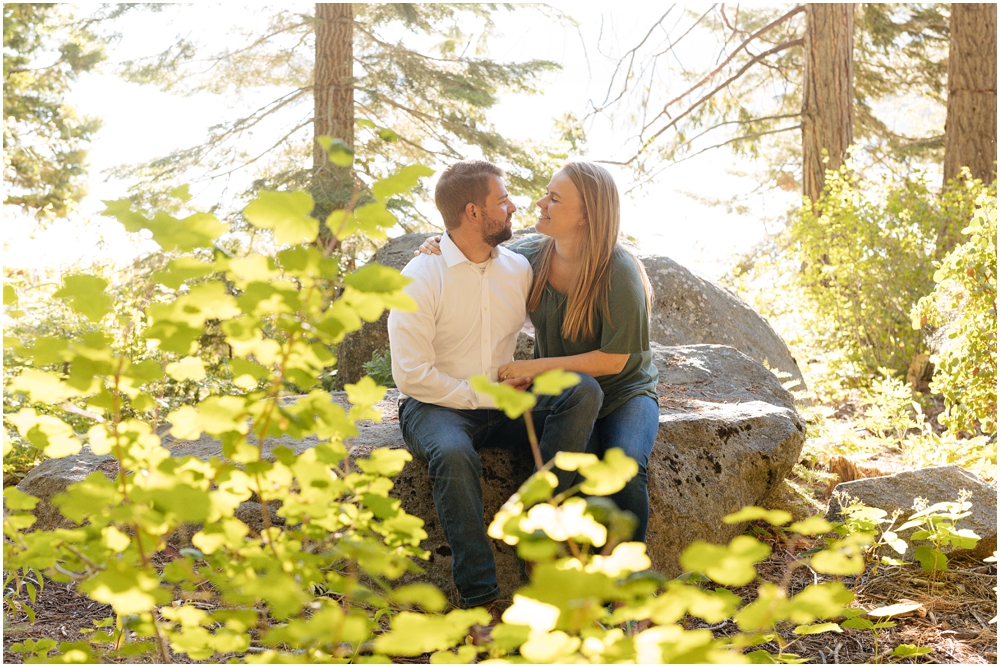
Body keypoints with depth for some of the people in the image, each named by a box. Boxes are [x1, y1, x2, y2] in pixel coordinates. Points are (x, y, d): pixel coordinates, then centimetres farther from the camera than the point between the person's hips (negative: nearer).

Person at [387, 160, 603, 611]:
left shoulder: (518, 269, 6)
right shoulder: (421, 278, -10)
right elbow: (412, 374, -14)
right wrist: (484, 396, -15)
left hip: (502, 404, 5)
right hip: (434, 406, -5)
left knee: (584, 392, -21)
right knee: (453, 455, -39)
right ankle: (479, 597, -32)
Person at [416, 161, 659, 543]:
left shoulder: (619, 273, -18)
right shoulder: (532, 254, -3)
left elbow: (613, 360, -16)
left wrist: (535, 367, -17)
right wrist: (440, 246, -4)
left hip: (625, 393, -2)